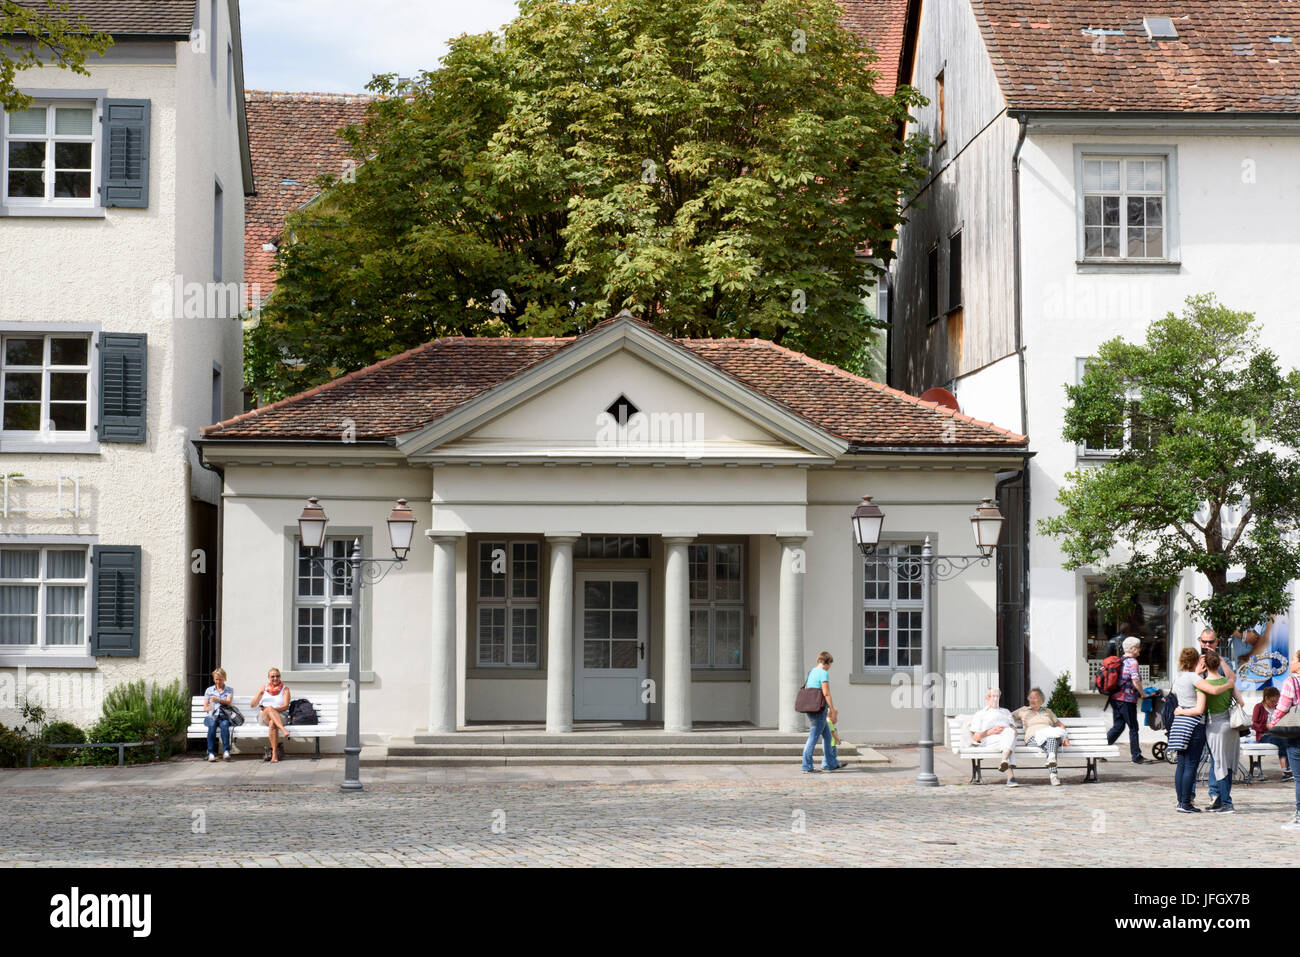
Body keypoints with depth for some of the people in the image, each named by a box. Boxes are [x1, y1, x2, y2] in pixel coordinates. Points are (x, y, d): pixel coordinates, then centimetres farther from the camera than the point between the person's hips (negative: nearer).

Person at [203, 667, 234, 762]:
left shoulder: (229, 690, 15)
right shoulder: (209, 690, 19)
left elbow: (228, 702, -5)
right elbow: (205, 707, 12)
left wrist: (218, 700, -25)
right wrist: (211, 708, -12)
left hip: (224, 716, -1)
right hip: (211, 716, 1)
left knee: (224, 724, -36)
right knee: (212, 725, -35)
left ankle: (226, 752, -43)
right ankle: (211, 752, -37)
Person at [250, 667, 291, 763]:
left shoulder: (285, 689, 12)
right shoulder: (264, 688, 20)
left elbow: (285, 706, -2)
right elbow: (253, 705, 15)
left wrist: (273, 709, -17)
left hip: (281, 716, -1)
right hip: (264, 717, 1)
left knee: (272, 723, -39)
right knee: (269, 708, -36)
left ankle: (274, 754, -45)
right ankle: (283, 730, -55)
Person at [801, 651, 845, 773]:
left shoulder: (811, 673, 14)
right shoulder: (823, 673, -12)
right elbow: (826, 693, -18)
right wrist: (833, 710, -14)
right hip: (819, 709, -9)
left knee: (827, 735, 18)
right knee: (813, 737, -6)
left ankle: (830, 763, 24)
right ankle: (807, 767, -4)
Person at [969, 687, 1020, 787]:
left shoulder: (1006, 712, 38)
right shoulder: (979, 714, 28)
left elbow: (1014, 730, 22)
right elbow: (976, 737, 13)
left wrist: (1006, 730, -4)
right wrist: (990, 731, -6)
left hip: (1007, 735, 3)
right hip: (990, 739, -3)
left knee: (1010, 732, -40)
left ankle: (1004, 762, -69)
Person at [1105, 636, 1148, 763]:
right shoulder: (1132, 662, -12)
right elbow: (1136, 681, -22)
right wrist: (1142, 694, -8)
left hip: (1115, 698, 8)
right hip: (1127, 699, -8)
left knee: (1118, 726, 14)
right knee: (1133, 728, 2)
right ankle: (1136, 756, 8)